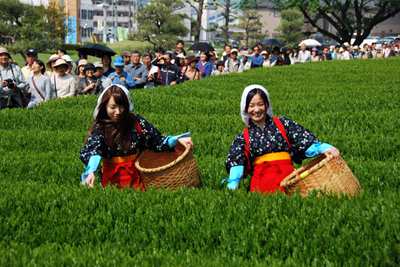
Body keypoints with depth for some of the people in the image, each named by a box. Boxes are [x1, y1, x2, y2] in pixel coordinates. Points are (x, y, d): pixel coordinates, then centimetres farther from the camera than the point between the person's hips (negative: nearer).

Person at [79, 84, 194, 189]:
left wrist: (177, 140, -9)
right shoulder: (100, 128, -4)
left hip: (136, 175, 1)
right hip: (111, 179, -1)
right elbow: (93, 150, -21)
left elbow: (156, 141, 6)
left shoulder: (136, 122, 2)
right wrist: (91, 171, -40)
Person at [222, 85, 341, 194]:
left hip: (286, 176, 0)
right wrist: (232, 186, -13)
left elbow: (305, 140, 7)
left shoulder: (283, 124, 14)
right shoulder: (243, 137, 16)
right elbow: (236, 162, 4)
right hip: (260, 181, 0)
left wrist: (325, 149, -12)